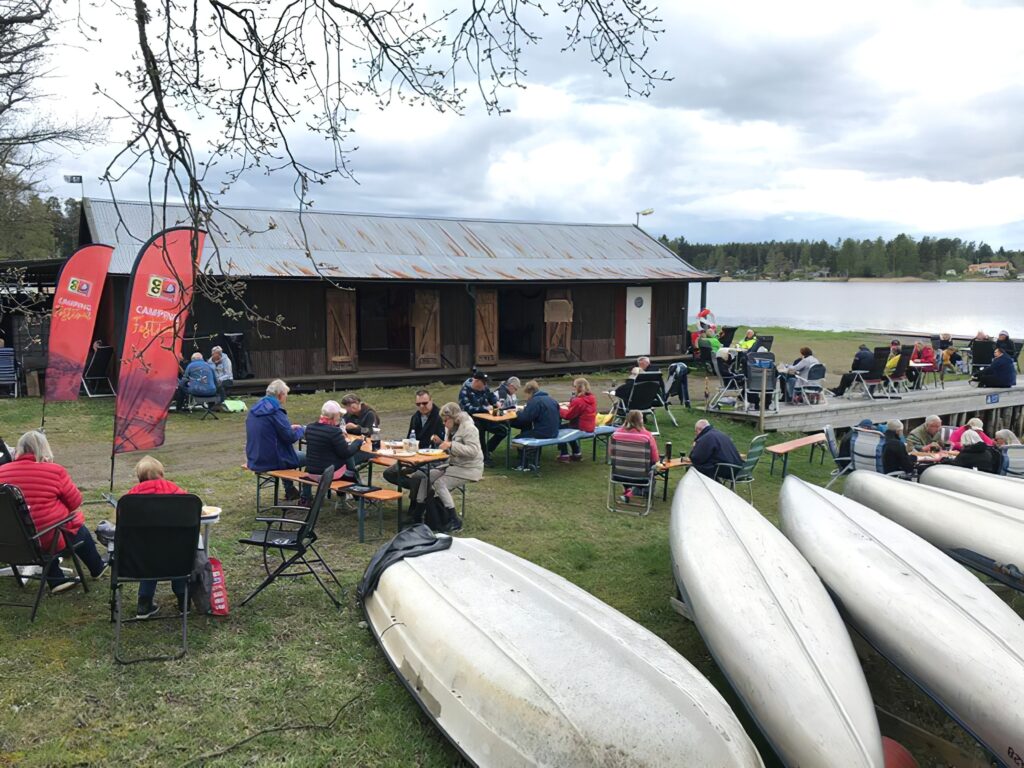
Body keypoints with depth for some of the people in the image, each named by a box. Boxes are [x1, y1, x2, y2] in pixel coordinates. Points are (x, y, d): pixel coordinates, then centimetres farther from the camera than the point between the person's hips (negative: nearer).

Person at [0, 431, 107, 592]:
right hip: (49, 539, -4)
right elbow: (75, 501, -3)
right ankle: (97, 568, 46)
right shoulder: (55, 470, -13)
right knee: (79, 529, 25)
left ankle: (56, 580, 29)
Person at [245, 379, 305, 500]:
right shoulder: (275, 411, -19)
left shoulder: (254, 409, 7)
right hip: (271, 461, -9)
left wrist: (290, 427, 18)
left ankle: (290, 490, 38)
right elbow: (291, 437, -19)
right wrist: (302, 430, 2)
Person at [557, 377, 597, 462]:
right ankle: (576, 453, 31)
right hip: (590, 427, 8)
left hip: (581, 428, -8)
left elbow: (568, 415, -16)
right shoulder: (592, 398, 1)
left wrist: (559, 409, 0)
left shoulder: (578, 401, -24)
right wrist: (570, 406, 9)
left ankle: (564, 455, 12)